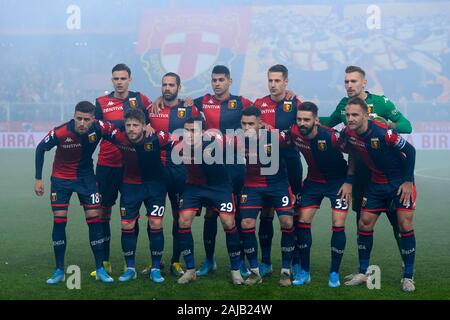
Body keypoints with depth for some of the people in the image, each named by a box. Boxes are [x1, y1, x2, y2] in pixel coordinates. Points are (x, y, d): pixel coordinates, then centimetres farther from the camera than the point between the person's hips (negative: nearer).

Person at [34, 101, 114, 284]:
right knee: (59, 221, -4)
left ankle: (100, 269, 7)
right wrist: (38, 178, -7)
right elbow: (40, 149, -8)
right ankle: (59, 270, 9)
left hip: (86, 176, 1)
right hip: (61, 178, -1)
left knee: (94, 219, -3)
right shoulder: (60, 133, -25)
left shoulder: (99, 128, -22)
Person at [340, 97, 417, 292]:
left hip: (401, 181, -5)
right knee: (364, 224, 3)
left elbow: (410, 150, -16)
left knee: (405, 225, -10)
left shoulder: (382, 132, -28)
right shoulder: (348, 133, -12)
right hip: (376, 183, 6)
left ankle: (408, 276, 3)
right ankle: (363, 273, 16)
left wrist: (408, 181, -14)